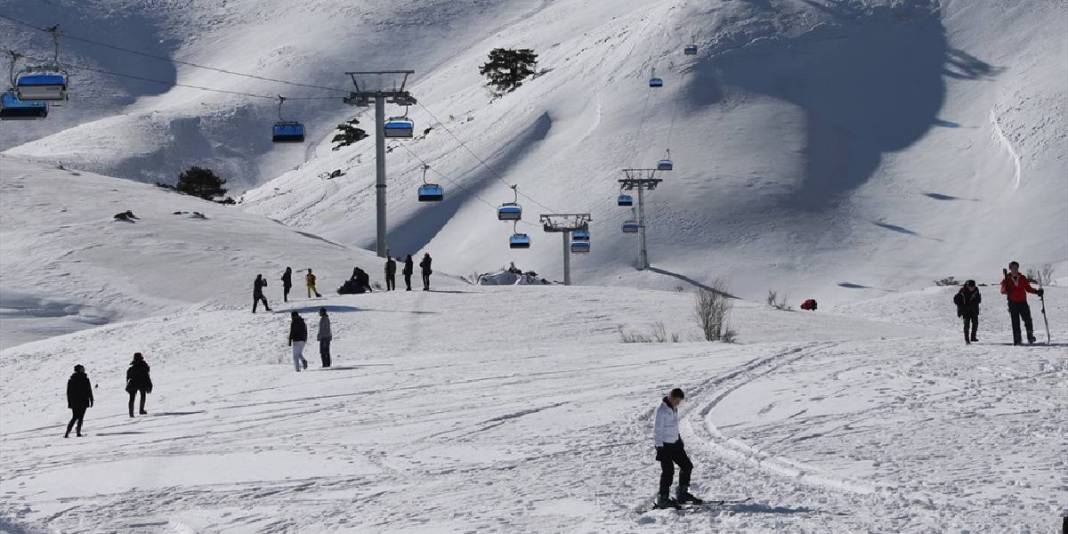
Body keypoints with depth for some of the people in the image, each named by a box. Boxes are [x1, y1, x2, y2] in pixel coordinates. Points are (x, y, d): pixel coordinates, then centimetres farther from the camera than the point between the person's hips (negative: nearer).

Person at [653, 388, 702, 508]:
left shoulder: (674, 408, 8)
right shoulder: (661, 410, -18)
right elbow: (657, 430, -17)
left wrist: (680, 440, 22)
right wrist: (659, 447, -18)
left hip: (675, 443, 9)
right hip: (665, 445, -9)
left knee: (687, 466, 9)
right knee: (668, 471, -8)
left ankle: (682, 493, 21)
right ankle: (662, 499, 1)